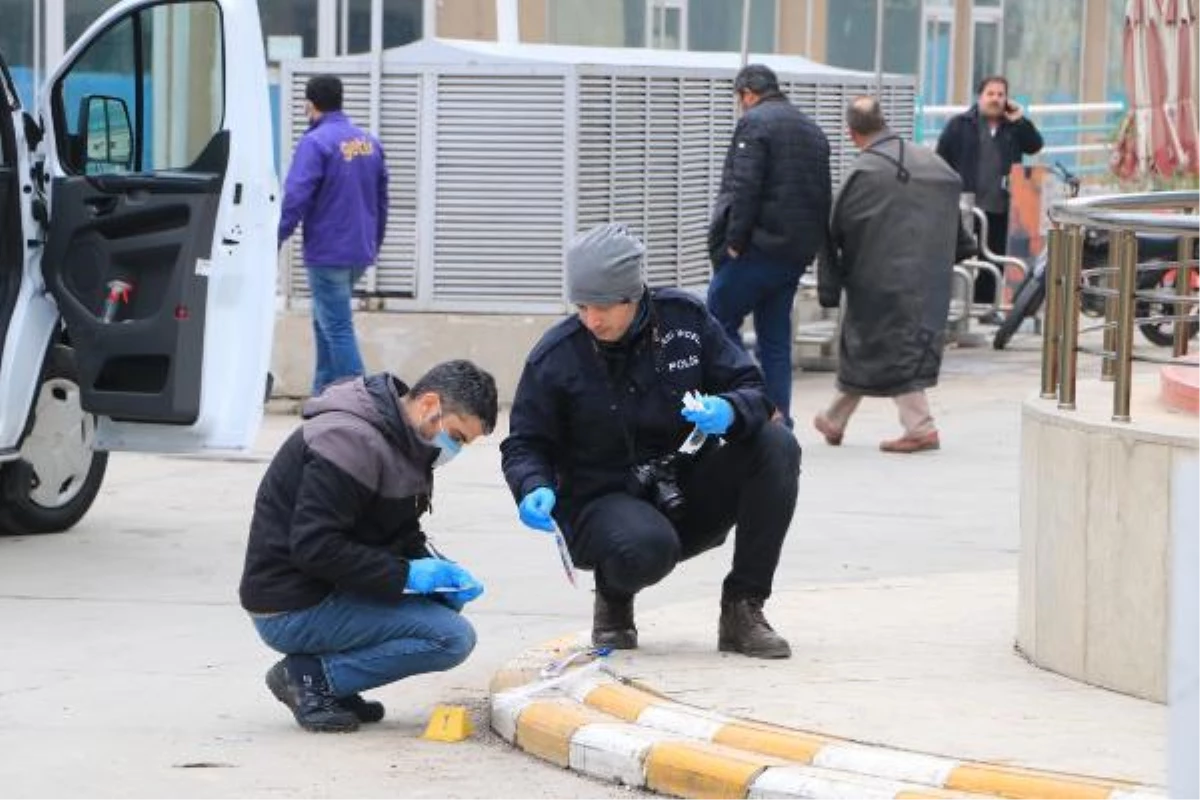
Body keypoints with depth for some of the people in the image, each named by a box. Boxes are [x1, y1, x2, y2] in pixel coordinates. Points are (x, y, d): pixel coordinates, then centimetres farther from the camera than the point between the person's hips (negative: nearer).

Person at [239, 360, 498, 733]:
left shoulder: (401, 440, 12)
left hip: (327, 591, 10)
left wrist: (437, 568, -2)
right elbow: (314, 547, -25)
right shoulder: (352, 442, -20)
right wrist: (405, 575, -21)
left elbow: (401, 535, 19)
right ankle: (311, 676, -9)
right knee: (453, 638, -16)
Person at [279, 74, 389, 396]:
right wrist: (375, 242, 28)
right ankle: (323, 393, 21)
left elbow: (295, 197, -19)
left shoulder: (315, 143, -13)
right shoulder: (369, 142, 10)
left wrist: (276, 240, -13)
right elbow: (381, 198, 18)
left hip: (327, 253, -8)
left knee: (337, 328, -5)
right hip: (361, 253, 8)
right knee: (325, 321, 20)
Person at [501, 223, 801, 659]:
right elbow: (524, 444, -1)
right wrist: (534, 489, -24)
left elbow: (752, 389, -2)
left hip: (689, 491, 4)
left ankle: (742, 611, -14)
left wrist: (729, 412, -26)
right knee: (646, 549, -40)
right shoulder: (555, 357, -10)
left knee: (777, 446, -21)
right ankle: (614, 593, 3)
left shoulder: (685, 317, -4)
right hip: (604, 503, -4)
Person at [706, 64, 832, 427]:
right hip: (797, 253, 8)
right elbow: (823, 197, 20)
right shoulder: (812, 129, 19)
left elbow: (744, 189, -17)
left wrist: (734, 241, -14)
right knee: (775, 337, 11)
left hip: (758, 247, -8)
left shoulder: (754, 123, -8)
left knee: (720, 320, 0)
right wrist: (811, 244, 17)